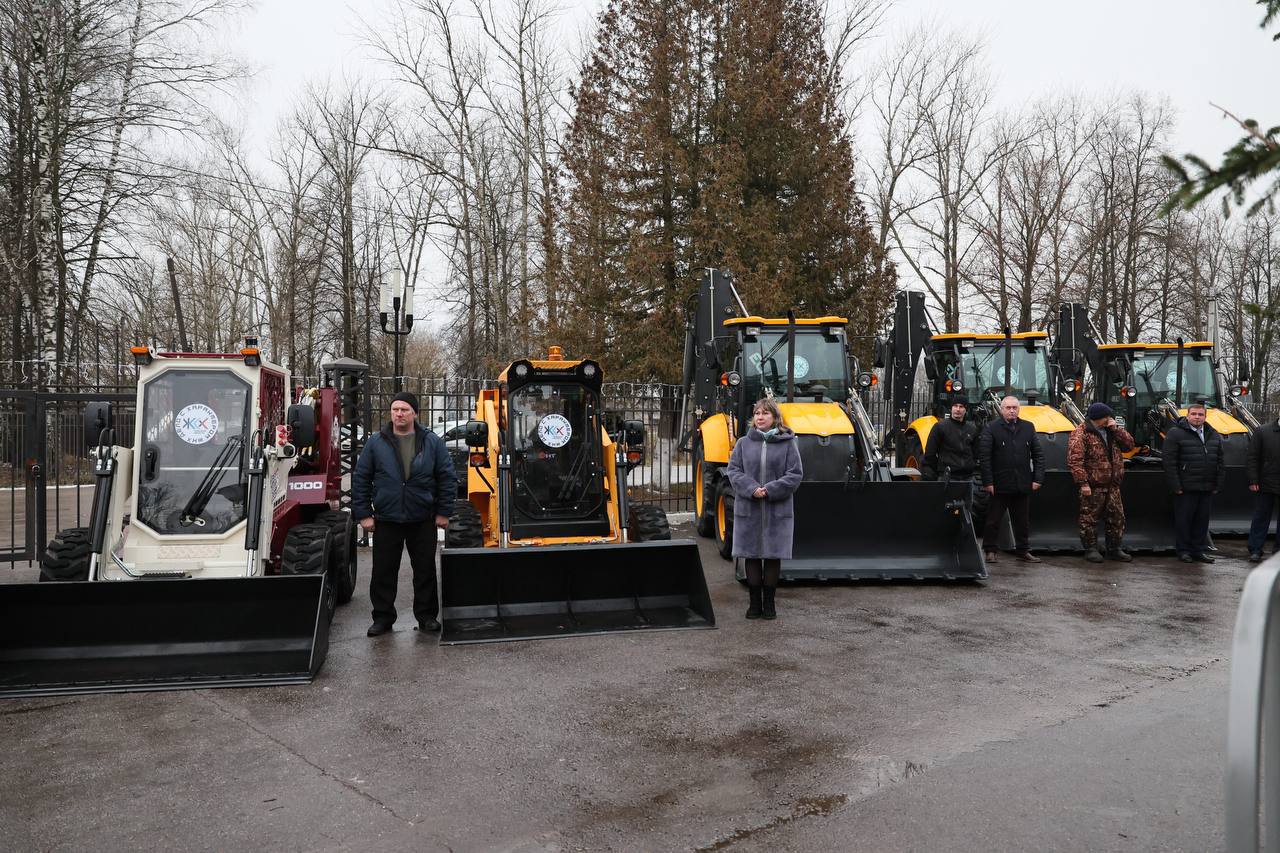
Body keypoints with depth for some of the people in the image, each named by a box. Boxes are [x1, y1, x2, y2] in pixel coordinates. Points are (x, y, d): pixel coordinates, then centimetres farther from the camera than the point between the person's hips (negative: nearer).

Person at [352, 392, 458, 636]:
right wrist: (363, 513, -2)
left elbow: (447, 477, 1)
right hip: (386, 520, 0)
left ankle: (426, 615, 21)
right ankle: (383, 617, 19)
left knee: (425, 570, 8)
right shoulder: (376, 442, 0)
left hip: (422, 521, 0)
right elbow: (360, 479, 3)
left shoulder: (432, 442, -1)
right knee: (384, 571, 7)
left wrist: (443, 512, -3)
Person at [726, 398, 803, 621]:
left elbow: (795, 474, -4)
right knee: (752, 555, 6)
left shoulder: (787, 443, 1)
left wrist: (770, 490, -15)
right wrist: (752, 489, -15)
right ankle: (755, 602, 16)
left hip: (777, 510, -1)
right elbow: (734, 471, 1)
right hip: (748, 509, 1)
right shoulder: (744, 443, 6)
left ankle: (769, 602, 16)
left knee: (773, 555, 5)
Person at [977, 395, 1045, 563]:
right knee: (993, 520, 5)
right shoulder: (991, 428, -4)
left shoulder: (1028, 428, 9)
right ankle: (990, 551, 15)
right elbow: (984, 457, -8)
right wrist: (988, 482, -13)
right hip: (999, 485, -4)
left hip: (1023, 485, 4)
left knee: (1023, 520, 13)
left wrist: (1038, 478, 0)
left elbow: (1038, 454, 9)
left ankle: (1023, 551, 24)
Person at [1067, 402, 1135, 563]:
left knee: (1117, 518, 12)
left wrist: (1116, 429, -5)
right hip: (1093, 486, -7)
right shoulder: (1080, 434, -11)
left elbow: (1129, 444, 8)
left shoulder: (1112, 431, 14)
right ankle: (1091, 550, 12)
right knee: (1089, 519, 1)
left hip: (1112, 485, 7)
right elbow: (1075, 460, -17)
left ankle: (1115, 549, 23)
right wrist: (1083, 483, -21)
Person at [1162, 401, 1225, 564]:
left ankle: (1199, 550, 21)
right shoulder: (1175, 434, -7)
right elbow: (1169, 462, -11)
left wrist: (1218, 485, 8)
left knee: (1202, 520, 11)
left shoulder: (1214, 436, 13)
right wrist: (1176, 486, -15)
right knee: (1183, 520, 2)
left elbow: (1220, 463, 16)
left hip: (1207, 489, 5)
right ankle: (1183, 550, 12)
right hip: (1186, 488, -5)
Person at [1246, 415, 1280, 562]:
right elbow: (1252, 458, 0)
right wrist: (1253, 481, -7)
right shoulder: (1262, 431, 1)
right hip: (1266, 485, -1)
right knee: (1261, 518, 4)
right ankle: (1255, 551, 9)